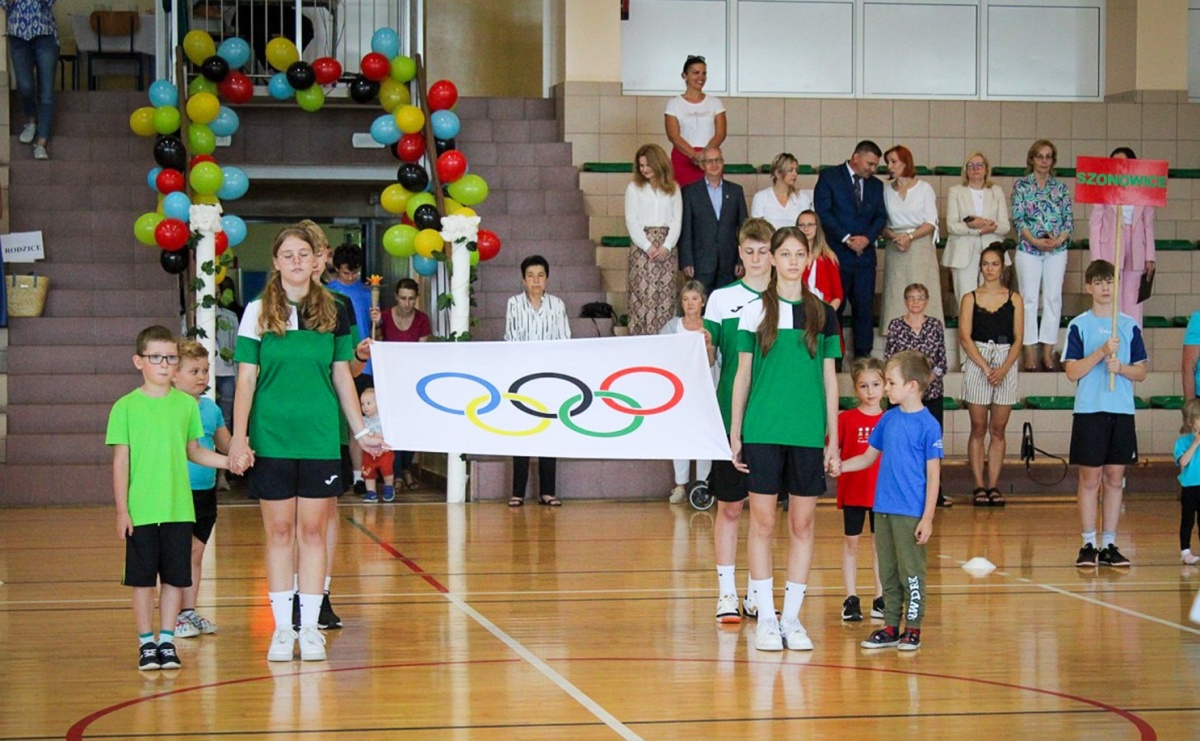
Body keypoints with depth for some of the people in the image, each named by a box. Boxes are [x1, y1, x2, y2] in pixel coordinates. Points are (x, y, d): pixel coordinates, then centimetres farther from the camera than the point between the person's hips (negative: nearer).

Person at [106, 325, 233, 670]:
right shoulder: (126, 407, -3)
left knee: (176, 577, 6)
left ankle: (167, 641, 17)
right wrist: (122, 510, -5)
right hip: (140, 511, -3)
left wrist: (229, 460, 0)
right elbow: (120, 461, -2)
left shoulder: (187, 405, 6)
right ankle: (146, 643, 14)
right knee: (142, 579, 4)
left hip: (178, 509, 3)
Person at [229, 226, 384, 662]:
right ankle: (283, 627, 9)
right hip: (272, 438, -1)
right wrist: (239, 436, -5)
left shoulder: (334, 312, 6)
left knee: (313, 531, 3)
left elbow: (341, 376, 11)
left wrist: (360, 432, 10)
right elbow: (246, 377, 1)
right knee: (279, 532, 3)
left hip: (320, 437, 1)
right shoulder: (258, 312, 1)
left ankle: (310, 627, 9)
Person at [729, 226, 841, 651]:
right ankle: (766, 618, 7)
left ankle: (792, 617, 11)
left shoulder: (822, 313, 7)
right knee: (762, 523, 0)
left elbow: (829, 378, 9)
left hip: (808, 433, 1)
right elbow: (743, 374, 6)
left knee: (802, 525, 4)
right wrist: (735, 432, 2)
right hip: (763, 432, -1)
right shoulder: (755, 312, 4)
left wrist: (832, 436, 6)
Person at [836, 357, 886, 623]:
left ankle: (880, 598, 16)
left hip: (883, 492, 2)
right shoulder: (846, 419, -4)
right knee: (851, 542, 6)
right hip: (853, 491, -2)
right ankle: (851, 599, 12)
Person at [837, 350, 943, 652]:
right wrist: (841, 466, 2)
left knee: (911, 571, 1)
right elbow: (869, 456, 19)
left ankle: (913, 628, 10)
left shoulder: (928, 425, -10)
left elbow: (933, 474, -9)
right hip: (883, 509, 6)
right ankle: (891, 627, 20)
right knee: (888, 572, 12)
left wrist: (928, 517, -11)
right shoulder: (888, 419, 8)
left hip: (910, 513, -6)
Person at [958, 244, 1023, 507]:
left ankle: (994, 486, 7)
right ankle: (979, 486, 3)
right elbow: (965, 337, -3)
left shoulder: (1014, 299, 7)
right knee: (978, 429, 0)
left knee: (998, 430, 4)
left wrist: (1003, 369, -12)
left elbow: (1018, 339, 3)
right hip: (976, 362, -1)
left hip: (1006, 364, 1)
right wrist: (986, 368, -13)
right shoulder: (970, 299, 5)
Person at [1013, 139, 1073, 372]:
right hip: (1028, 249, -3)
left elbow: (1069, 219, 6)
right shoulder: (1021, 185, 2)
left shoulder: (1060, 188, 9)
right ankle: (1030, 354, 2)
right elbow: (1018, 218, -5)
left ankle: (1048, 353, 8)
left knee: (1053, 298, 3)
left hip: (1057, 249, 3)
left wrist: (1059, 239, -12)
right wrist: (1035, 241, -17)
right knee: (1029, 298, -2)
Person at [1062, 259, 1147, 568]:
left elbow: (1141, 372, 9)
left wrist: (1121, 367, -11)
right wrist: (1102, 352, -17)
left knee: (1115, 478, 6)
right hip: (1089, 411, -3)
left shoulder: (1129, 326, 8)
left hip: (1122, 412, 3)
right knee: (1090, 478, -1)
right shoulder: (1079, 326, 1)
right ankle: (1088, 545, 5)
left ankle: (1109, 544, 11)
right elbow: (1072, 371, -6)